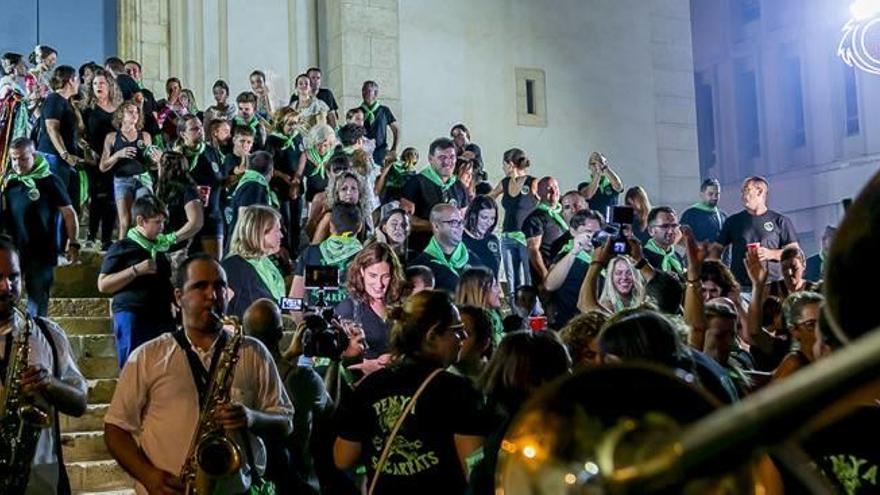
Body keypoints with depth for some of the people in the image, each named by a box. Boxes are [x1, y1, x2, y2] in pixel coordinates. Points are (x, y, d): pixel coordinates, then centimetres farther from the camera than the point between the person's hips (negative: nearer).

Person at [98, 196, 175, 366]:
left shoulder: (163, 246, 17)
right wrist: (136, 270, -14)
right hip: (132, 317, -5)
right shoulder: (122, 248, -1)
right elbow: (103, 285, -6)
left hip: (163, 318, 6)